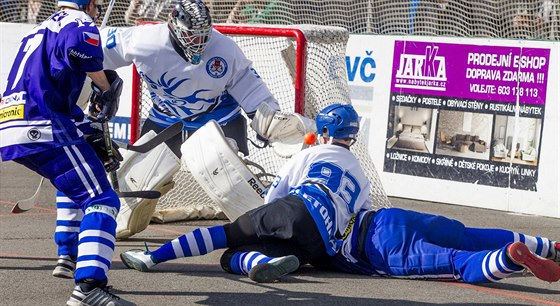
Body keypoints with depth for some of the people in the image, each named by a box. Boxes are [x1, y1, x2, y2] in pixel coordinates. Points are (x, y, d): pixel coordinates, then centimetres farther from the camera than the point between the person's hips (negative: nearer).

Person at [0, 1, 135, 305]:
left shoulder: (41, 29, 31)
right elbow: (80, 48, -23)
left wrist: (87, 132, 29)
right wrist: (107, 87, -7)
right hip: (42, 130, -9)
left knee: (76, 182, 34)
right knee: (101, 199, -13)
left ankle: (70, 257, 37)